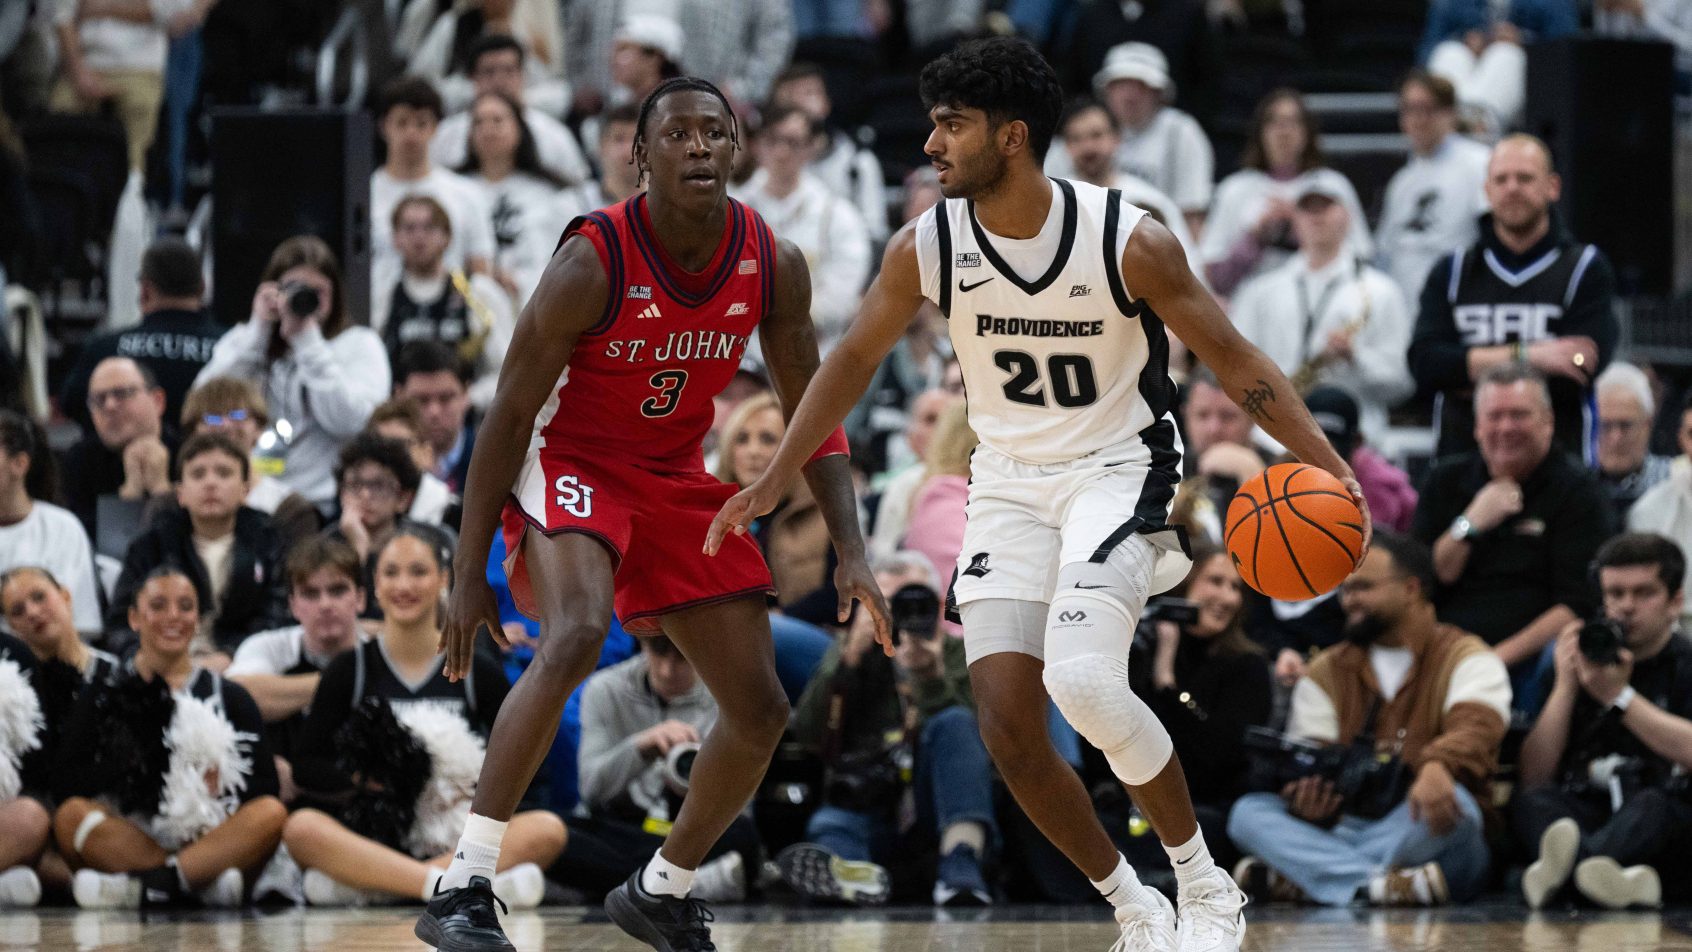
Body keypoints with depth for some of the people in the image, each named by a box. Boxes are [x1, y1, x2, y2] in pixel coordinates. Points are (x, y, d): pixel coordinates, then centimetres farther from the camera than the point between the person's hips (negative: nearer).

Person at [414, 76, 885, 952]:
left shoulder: (774, 267, -9)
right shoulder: (593, 263, -23)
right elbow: (508, 415, -17)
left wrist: (849, 548, -6)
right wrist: (470, 574, -17)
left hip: (677, 481, 6)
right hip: (569, 464, -6)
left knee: (760, 711, 4)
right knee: (577, 634, -35)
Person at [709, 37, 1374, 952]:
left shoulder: (1130, 241, -19)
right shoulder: (925, 247, -9)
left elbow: (1233, 360, -11)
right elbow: (854, 357, 7)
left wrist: (1328, 466, -21)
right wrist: (775, 479, 5)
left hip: (1115, 470, -5)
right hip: (1008, 485, 5)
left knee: (1081, 678, -27)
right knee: (1006, 724, -6)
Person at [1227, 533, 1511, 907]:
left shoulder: (1466, 659, 5)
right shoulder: (1325, 673, 18)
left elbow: (1474, 727, -17)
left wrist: (1437, 766, -42)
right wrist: (1306, 796, -20)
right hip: (1339, 829, 3)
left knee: (1453, 802, -36)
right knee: (1248, 812, -21)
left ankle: (1292, 878, -34)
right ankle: (1379, 884, -42)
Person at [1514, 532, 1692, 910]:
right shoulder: (1581, 665, 19)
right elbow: (1534, 778, 10)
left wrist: (1619, 696, -7)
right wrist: (1565, 687, 1)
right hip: (1584, 816, 3)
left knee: (1654, 804, -35)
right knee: (1532, 802, -26)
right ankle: (1621, 876, -60)